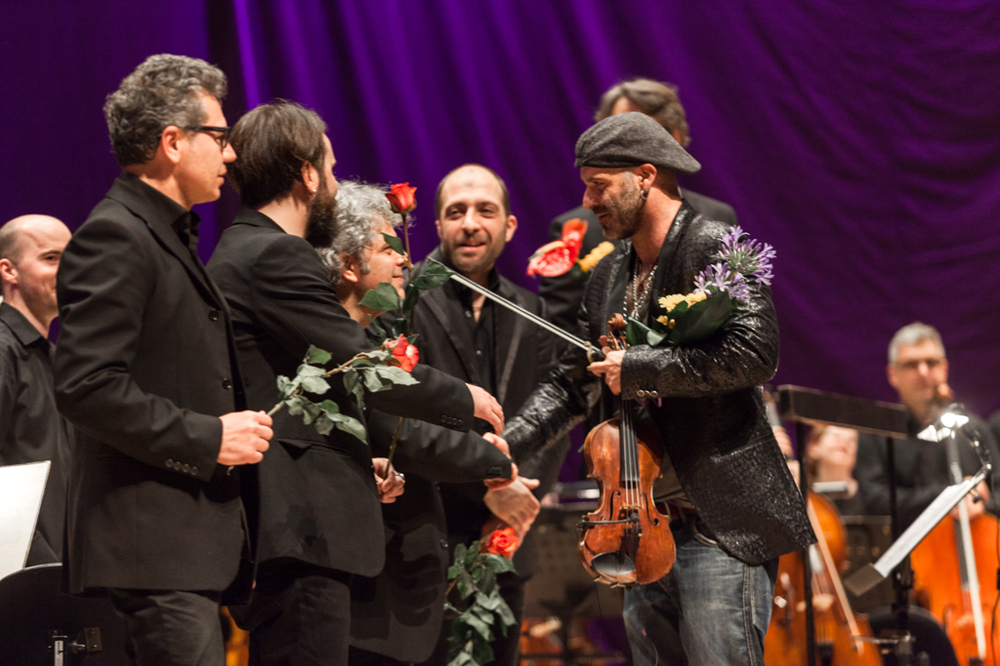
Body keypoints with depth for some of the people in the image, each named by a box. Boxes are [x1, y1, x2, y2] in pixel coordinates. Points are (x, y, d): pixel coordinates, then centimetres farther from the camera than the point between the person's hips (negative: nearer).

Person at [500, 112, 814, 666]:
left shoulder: (717, 250, -8)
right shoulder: (607, 278, 16)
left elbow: (753, 354, -21)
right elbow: (571, 384, 18)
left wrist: (637, 367, -15)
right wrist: (505, 447, 2)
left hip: (721, 527, -8)